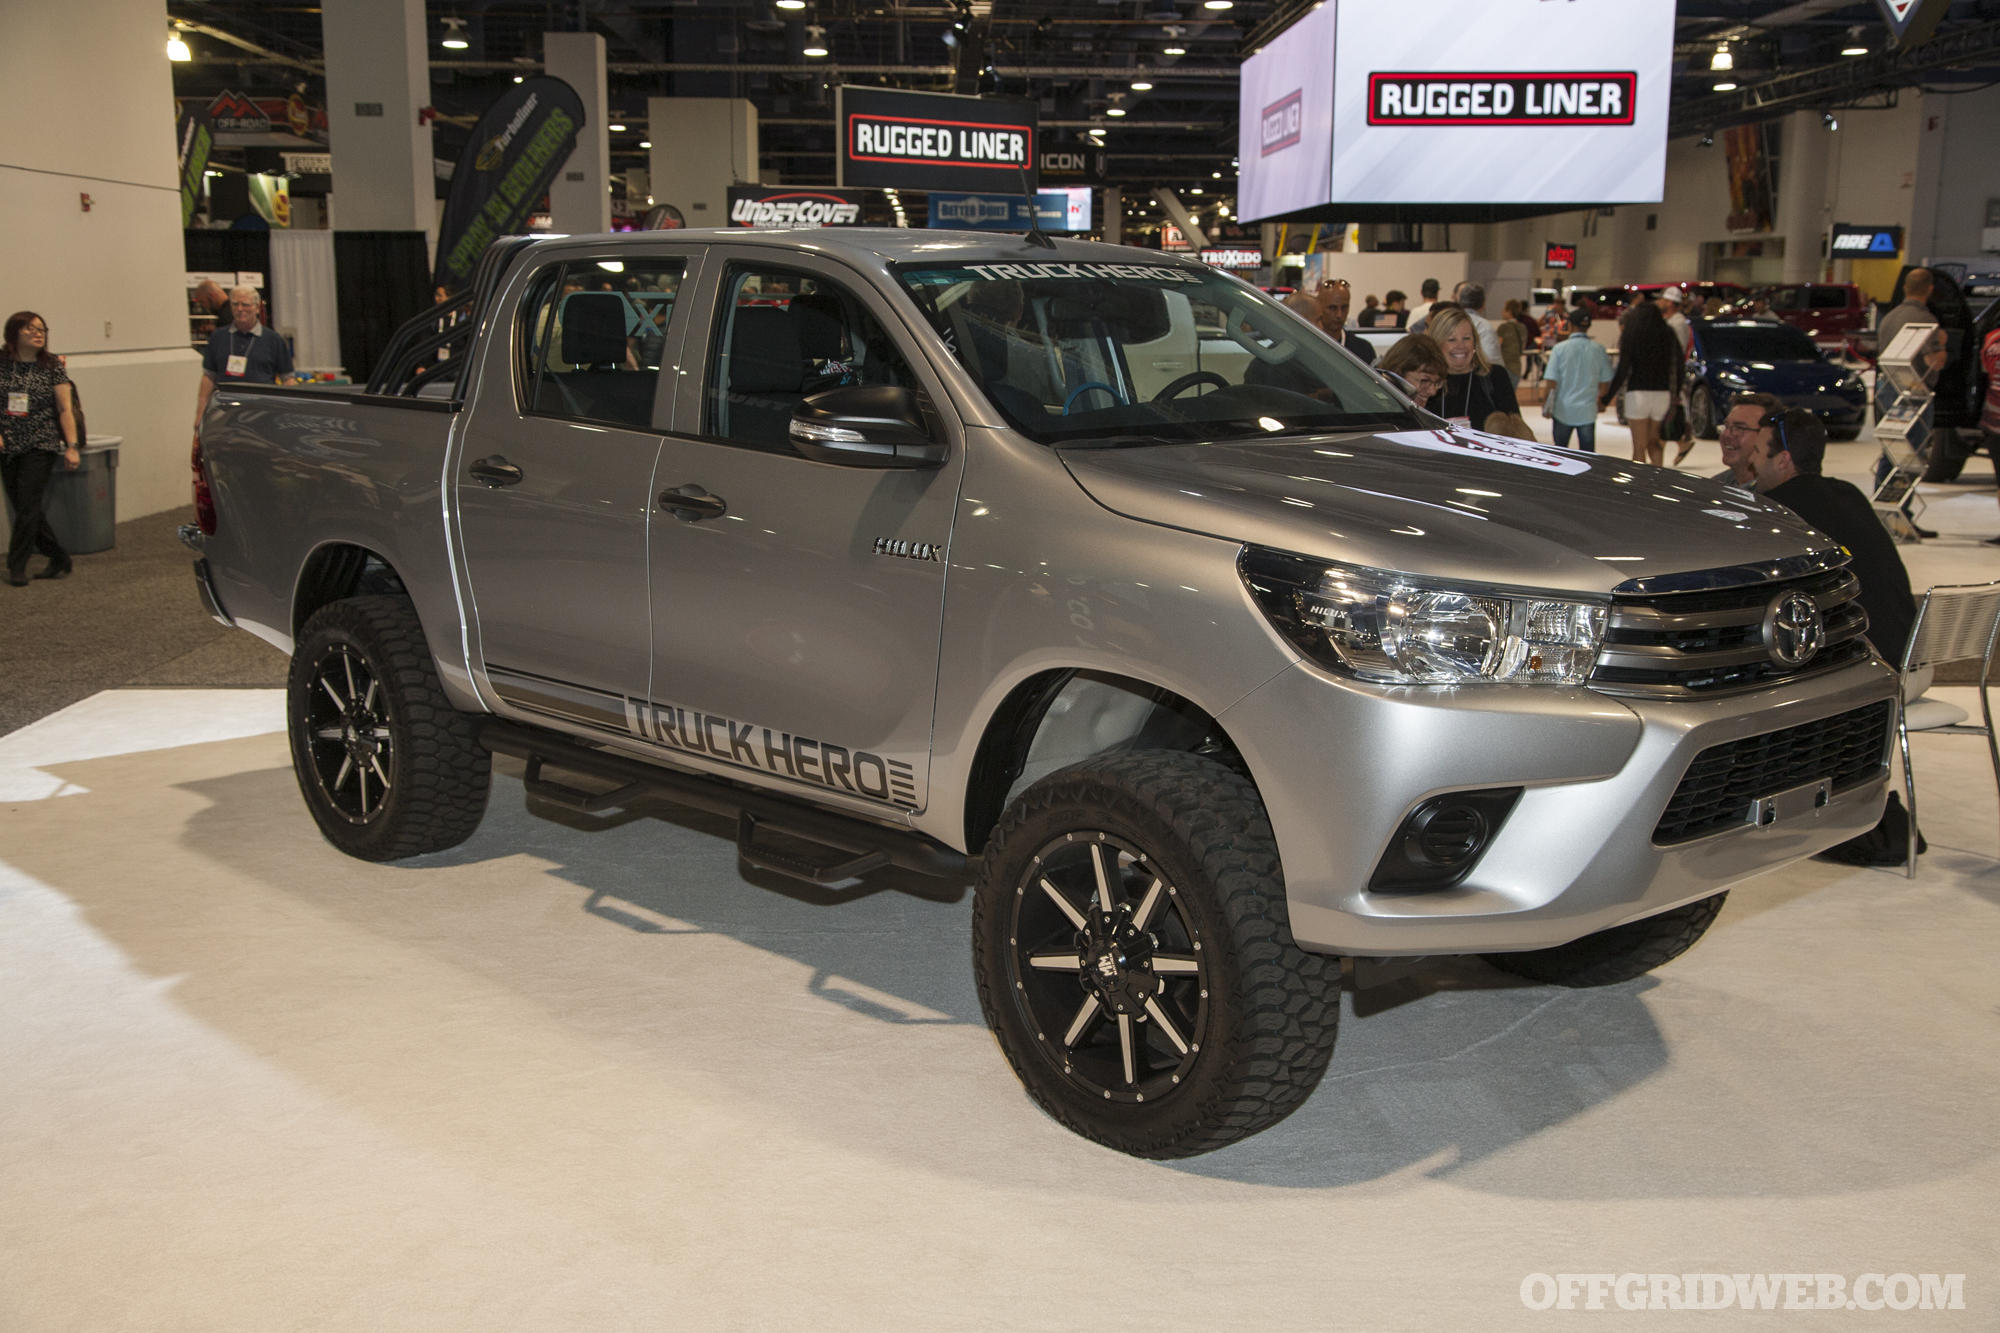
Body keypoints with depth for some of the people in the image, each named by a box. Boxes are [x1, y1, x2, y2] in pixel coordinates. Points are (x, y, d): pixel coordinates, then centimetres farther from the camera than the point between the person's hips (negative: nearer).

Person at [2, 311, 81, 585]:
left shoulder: (53, 366, 0)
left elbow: (65, 409, -2)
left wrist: (72, 446, -8)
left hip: (41, 446, -3)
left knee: (28, 504, -9)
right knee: (22, 507, 5)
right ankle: (59, 559, 17)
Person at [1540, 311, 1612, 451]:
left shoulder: (1559, 348, -8)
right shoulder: (1599, 349, -3)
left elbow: (1551, 380, -9)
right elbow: (1605, 380, 4)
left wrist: (1546, 402, 4)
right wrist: (1601, 396, 22)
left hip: (1563, 409, -1)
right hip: (1588, 411, 1)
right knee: (1588, 452, 5)